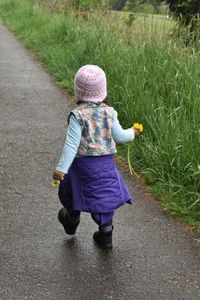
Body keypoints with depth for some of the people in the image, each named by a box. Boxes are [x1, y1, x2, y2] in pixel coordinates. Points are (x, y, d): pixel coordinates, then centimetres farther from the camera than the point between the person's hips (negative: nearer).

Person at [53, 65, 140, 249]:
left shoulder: (77, 115, -16)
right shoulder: (109, 112, -4)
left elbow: (72, 144, -20)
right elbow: (119, 137, 2)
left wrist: (61, 168, -18)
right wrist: (132, 133, 23)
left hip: (83, 163, -3)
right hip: (106, 162, 3)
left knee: (74, 190, 22)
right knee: (105, 195, 15)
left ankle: (72, 222, 45)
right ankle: (106, 234, 21)